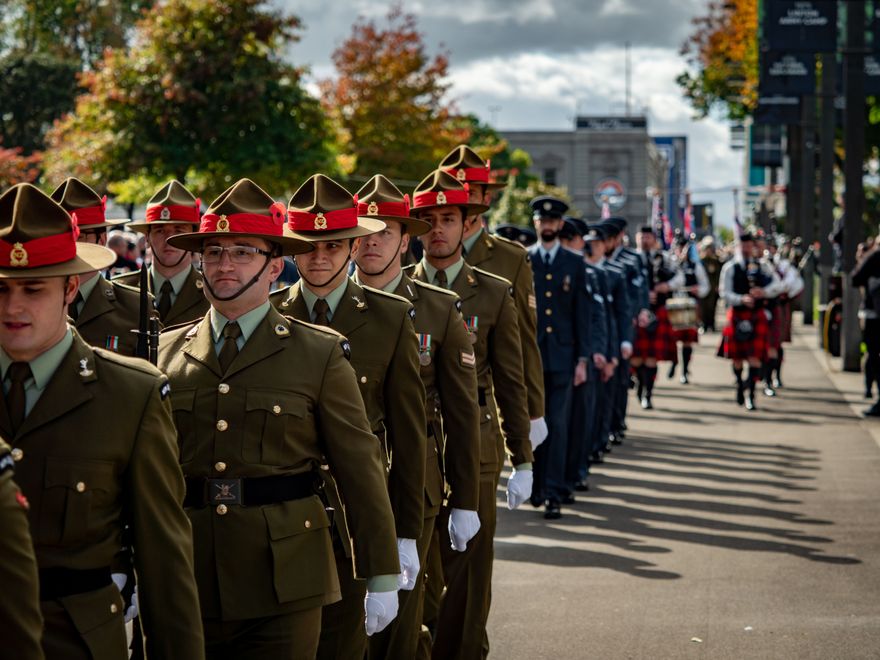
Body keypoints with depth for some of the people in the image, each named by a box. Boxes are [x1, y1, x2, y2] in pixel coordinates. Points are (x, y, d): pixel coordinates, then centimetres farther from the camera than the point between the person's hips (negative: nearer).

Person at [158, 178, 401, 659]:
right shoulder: (166, 352, 7)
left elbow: (360, 471, -1)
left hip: (282, 586, -2)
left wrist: (381, 577, -2)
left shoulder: (320, 355, 0)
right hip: (183, 587, 2)